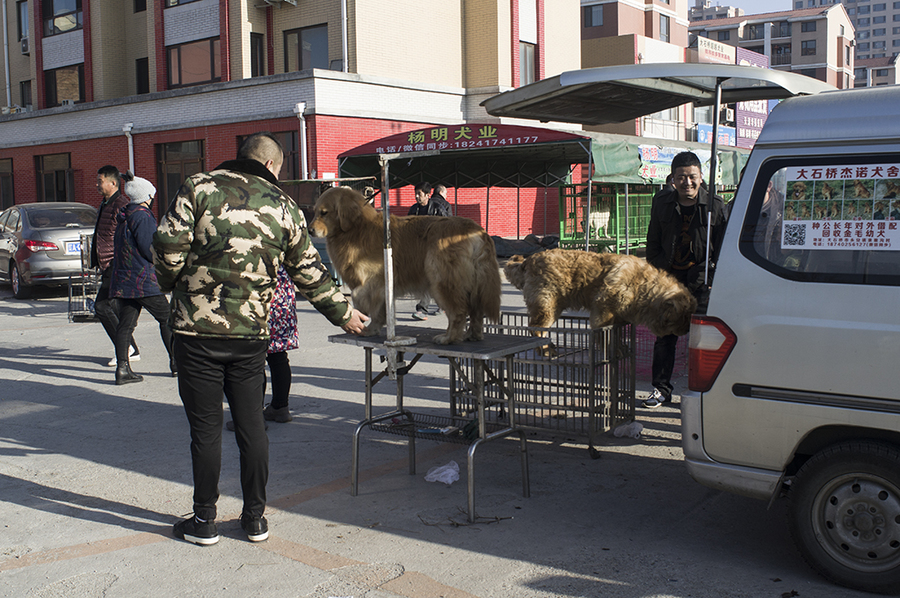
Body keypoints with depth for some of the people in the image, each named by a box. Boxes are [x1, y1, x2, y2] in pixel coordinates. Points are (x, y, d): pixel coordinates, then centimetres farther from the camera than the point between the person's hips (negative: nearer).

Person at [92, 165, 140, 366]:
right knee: (115, 308, 9)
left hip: (116, 267, -10)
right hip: (109, 267, 10)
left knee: (102, 306, -11)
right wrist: (99, 264, 24)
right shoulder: (105, 204, 17)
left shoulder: (121, 206, -15)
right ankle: (132, 351, 14)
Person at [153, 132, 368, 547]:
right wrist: (342, 313, 25)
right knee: (251, 425, 12)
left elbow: (168, 244, -10)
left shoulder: (198, 187, -1)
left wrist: (171, 283, 11)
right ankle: (254, 517, 23)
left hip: (197, 329, -2)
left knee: (206, 427, 6)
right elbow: (310, 274, 12)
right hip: (251, 332, 2)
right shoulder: (284, 208, 7)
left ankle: (204, 521, 17)